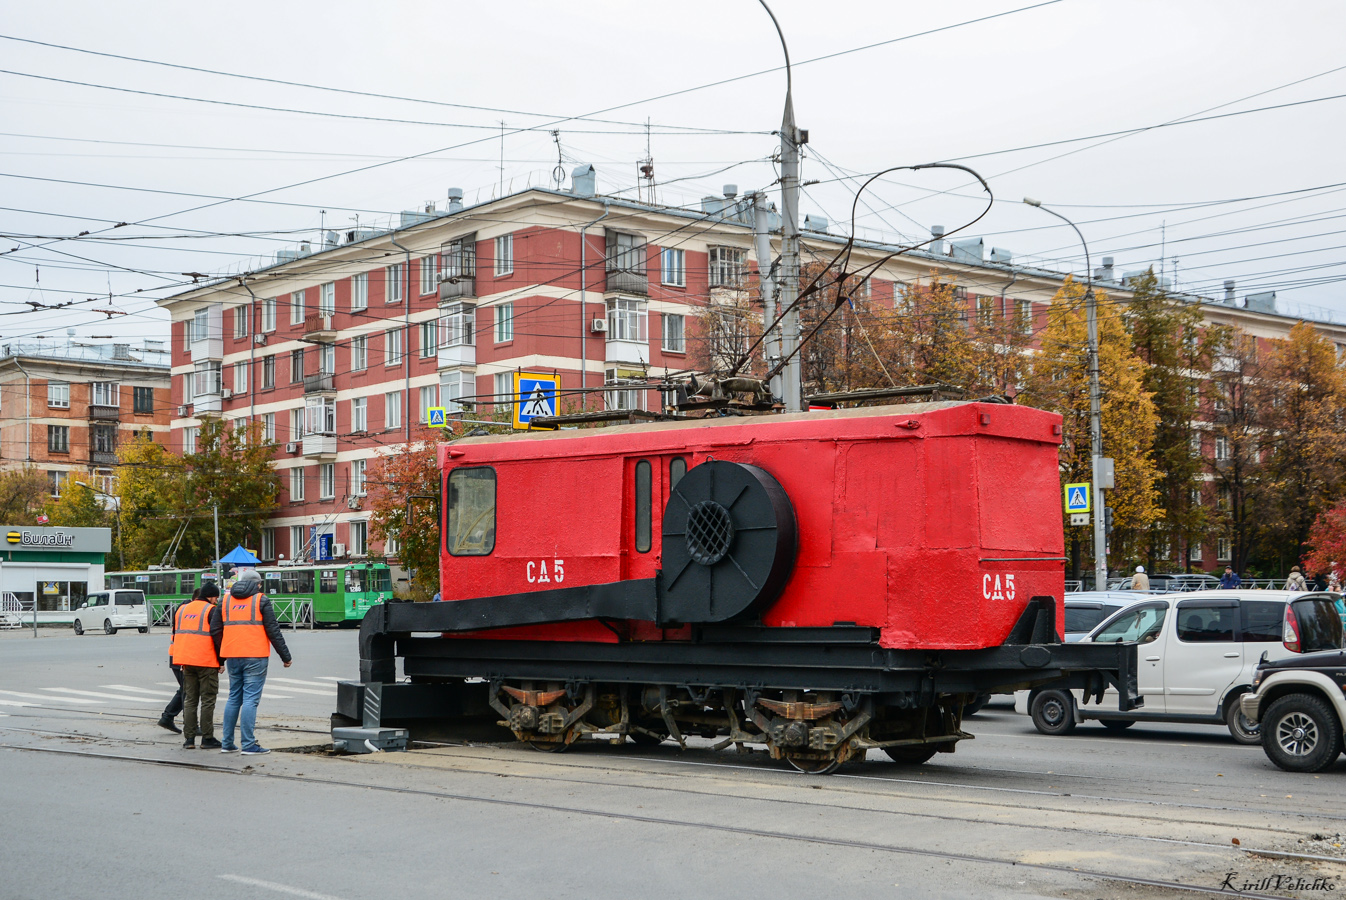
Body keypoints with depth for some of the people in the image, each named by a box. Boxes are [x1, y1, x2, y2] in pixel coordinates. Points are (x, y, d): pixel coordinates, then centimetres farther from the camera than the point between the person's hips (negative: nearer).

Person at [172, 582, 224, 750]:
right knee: (208, 700, 0)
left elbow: (176, 634, 18)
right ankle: (207, 739, 1)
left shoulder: (182, 609, 17)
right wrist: (221, 659, -7)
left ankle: (189, 738, 7)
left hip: (186, 661, 6)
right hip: (206, 661, -6)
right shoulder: (212, 610, -4)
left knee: (189, 699, 10)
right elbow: (217, 634, -14)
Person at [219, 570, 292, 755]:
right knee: (250, 699, -6)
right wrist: (286, 656, 1)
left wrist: (220, 657, 20)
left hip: (232, 656, 5)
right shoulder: (261, 600, -2)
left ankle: (227, 743, 14)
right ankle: (249, 745, -9)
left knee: (233, 698, 14)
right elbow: (273, 631, -5)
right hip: (255, 657, -5)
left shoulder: (226, 600, 13)